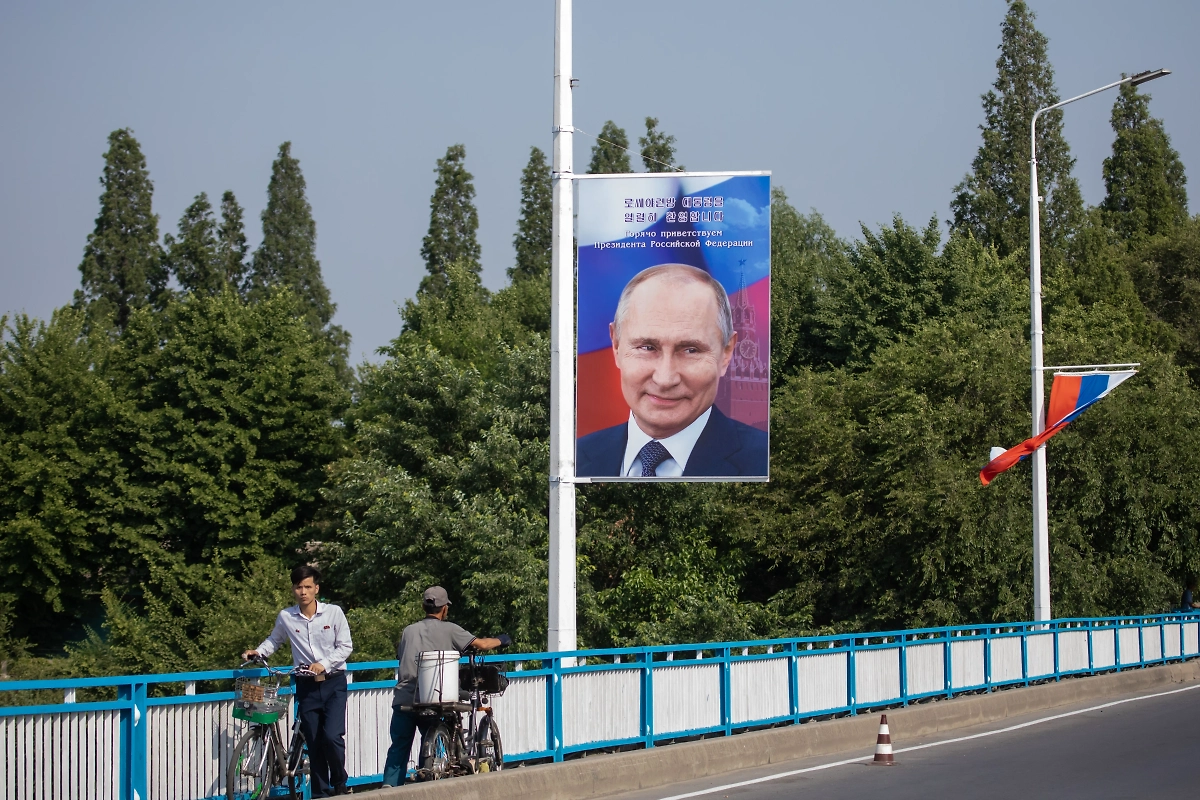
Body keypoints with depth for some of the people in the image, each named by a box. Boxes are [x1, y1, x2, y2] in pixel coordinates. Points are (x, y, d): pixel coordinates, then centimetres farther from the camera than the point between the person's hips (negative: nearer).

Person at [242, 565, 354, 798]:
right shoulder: (285, 617, 0)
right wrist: (257, 652, 1)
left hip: (333, 683, -2)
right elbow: (274, 641, 19)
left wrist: (324, 664, -16)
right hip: (306, 686, 2)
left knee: (332, 736, -16)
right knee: (314, 743, 3)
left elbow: (345, 646, -3)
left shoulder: (333, 612, -5)